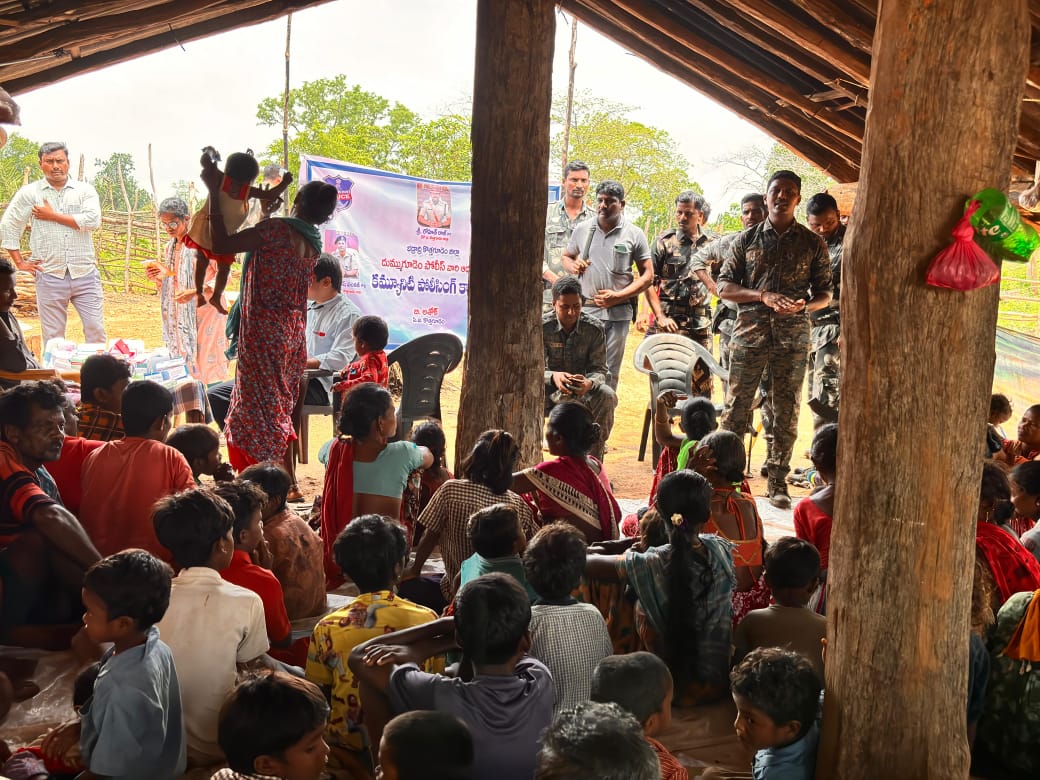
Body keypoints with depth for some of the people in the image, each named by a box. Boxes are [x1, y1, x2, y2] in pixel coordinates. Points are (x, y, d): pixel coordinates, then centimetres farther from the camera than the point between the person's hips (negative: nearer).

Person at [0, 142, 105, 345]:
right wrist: (20, 262, 4)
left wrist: (53, 216, -8)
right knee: (53, 336, 6)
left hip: (85, 274, 0)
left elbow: (93, 221, -11)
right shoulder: (29, 193, 6)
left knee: (96, 330, 1)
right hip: (49, 276, 0)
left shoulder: (85, 190, 5)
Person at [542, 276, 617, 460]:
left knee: (607, 395, -31)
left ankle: (594, 458, -18)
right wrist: (553, 376, -39)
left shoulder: (594, 328, -8)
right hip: (551, 389, -1)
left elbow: (599, 369, -10)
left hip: (584, 389, 1)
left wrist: (589, 383, -36)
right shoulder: (542, 327, -11)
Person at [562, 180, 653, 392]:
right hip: (585, 310, 1)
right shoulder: (582, 229, 7)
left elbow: (648, 275, 1)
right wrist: (573, 266, -5)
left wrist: (618, 296, -11)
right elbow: (566, 257, 21)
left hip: (618, 313, -1)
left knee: (610, 373, 6)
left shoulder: (634, 234, 1)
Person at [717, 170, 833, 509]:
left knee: (786, 412, 5)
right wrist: (763, 296, -12)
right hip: (749, 332, 0)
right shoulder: (747, 239, 7)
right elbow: (724, 287, 3)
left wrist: (804, 305, -12)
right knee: (737, 407, 0)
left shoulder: (813, 243, 8)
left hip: (793, 337, 1)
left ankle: (778, 482, 13)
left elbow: (825, 293, 10)